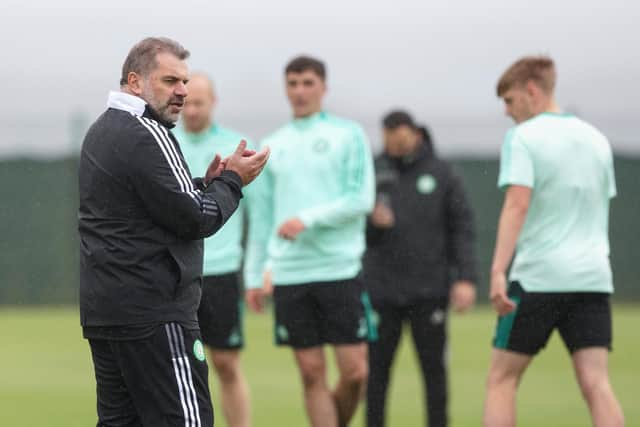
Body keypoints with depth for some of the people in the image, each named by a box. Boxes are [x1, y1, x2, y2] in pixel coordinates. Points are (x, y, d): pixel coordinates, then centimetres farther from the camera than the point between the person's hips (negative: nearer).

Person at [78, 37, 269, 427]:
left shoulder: (102, 131, 17)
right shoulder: (146, 135, -14)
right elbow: (194, 219, -15)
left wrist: (206, 184, 11)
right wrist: (231, 180, 0)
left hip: (103, 307, 10)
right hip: (153, 312, -10)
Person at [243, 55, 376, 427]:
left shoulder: (348, 135, 3)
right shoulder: (273, 146, 13)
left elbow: (362, 199, -6)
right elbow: (261, 216, 16)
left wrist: (308, 219, -16)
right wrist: (253, 276, 12)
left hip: (341, 270, -3)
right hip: (289, 276, 3)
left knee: (355, 372, -6)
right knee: (312, 374, 0)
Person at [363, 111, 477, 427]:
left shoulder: (440, 173, 2)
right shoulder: (374, 172, 5)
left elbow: (461, 228, 1)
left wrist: (465, 278, -8)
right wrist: (372, 222, -15)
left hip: (429, 290, -1)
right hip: (382, 290, 1)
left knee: (434, 366, 2)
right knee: (376, 367, 2)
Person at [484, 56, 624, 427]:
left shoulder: (523, 138, -5)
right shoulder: (597, 140, 14)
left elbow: (517, 205, -16)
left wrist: (498, 272, -21)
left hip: (538, 278, -5)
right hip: (593, 278, 5)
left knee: (502, 379, 7)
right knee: (596, 384, -2)